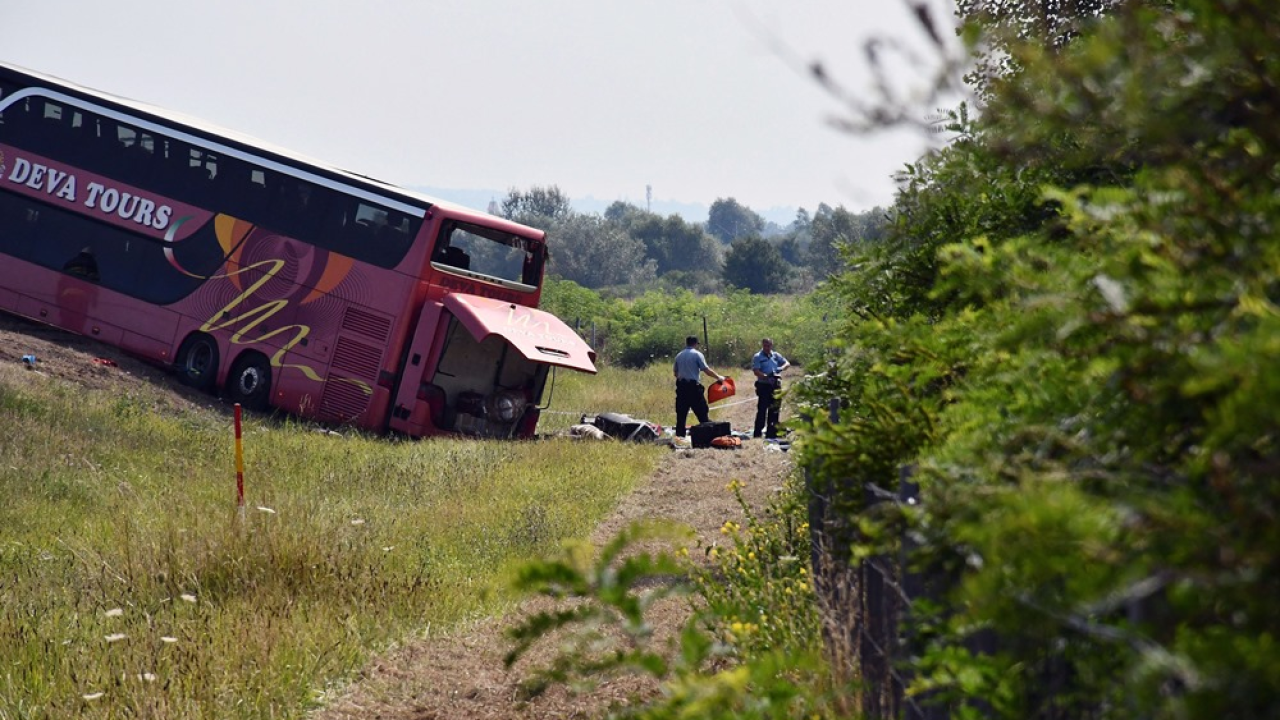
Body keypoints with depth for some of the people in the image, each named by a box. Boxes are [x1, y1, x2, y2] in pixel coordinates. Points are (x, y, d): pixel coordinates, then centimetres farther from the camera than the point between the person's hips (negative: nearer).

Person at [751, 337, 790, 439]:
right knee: (762, 410, -8)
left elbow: (787, 363, 12)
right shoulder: (757, 357, -3)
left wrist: (781, 368, -11)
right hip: (764, 386, -5)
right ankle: (757, 434, -7)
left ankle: (771, 433, 17)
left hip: (775, 386, 5)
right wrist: (765, 376, -30)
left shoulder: (776, 356, 13)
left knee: (774, 410, 9)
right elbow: (756, 371, -13)